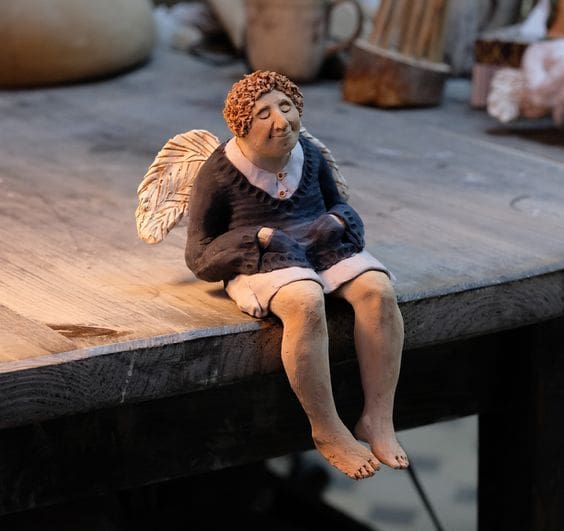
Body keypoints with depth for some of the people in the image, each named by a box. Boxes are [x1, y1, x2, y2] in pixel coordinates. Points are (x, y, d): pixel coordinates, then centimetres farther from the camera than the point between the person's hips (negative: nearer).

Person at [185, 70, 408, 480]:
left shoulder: (310, 155, 8)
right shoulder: (219, 174, -6)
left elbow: (339, 204, 23)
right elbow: (200, 255, -4)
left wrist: (335, 221, -4)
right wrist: (263, 237, -18)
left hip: (323, 247, 5)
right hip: (261, 259, -5)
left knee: (379, 289, -27)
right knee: (306, 302, -39)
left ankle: (378, 420, -24)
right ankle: (328, 432, -27)